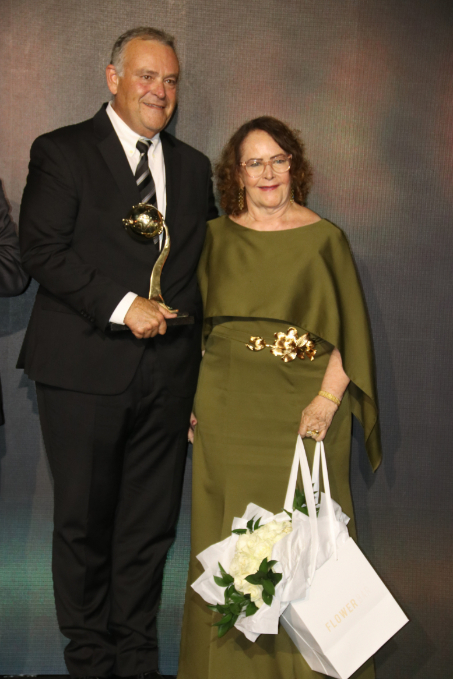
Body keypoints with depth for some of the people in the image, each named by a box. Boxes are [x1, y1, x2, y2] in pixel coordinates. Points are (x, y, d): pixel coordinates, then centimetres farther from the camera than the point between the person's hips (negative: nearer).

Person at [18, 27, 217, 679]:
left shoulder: (193, 167, 16)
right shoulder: (62, 152, 0)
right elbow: (41, 249, -10)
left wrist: (196, 345, 8)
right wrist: (123, 305, -16)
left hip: (168, 376, 4)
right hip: (85, 372, -4)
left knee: (151, 525, 9)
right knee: (84, 521, 5)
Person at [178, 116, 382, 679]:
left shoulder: (324, 239, 2)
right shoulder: (216, 238, 9)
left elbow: (348, 332, -1)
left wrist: (329, 398, -13)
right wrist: (186, 398, 5)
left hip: (302, 408, -2)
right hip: (227, 410, 2)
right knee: (229, 533, 5)